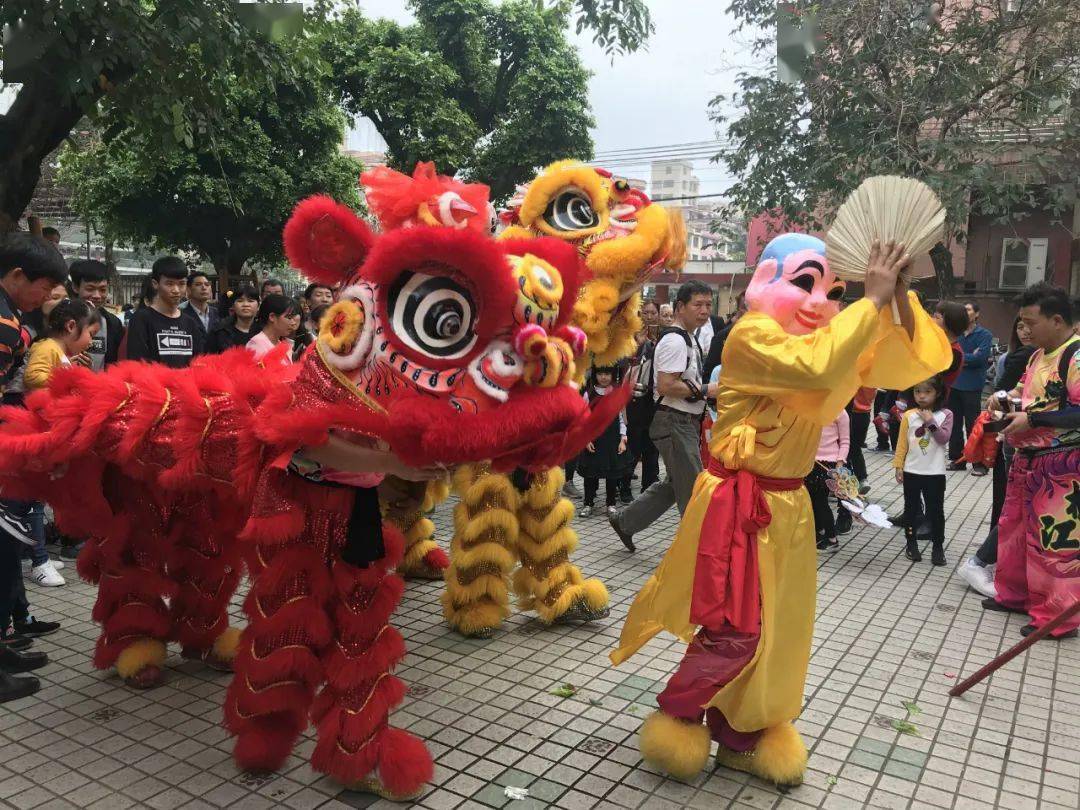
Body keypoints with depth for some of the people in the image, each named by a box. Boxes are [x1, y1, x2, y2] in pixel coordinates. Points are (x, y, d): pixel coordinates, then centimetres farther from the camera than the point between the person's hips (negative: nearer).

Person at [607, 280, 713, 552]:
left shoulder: (688, 339, 17)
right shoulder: (674, 340, -16)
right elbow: (666, 386, -24)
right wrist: (703, 391, -18)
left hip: (686, 422, 11)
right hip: (676, 423, -11)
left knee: (675, 484, 19)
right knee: (693, 490, -3)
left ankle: (625, 521, 27)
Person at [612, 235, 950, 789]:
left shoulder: (829, 340, 9)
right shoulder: (752, 335, -16)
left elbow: (910, 362, 4)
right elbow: (816, 367, -35)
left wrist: (899, 294, -9)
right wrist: (873, 299, -27)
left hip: (788, 503, 8)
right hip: (736, 504, -8)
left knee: (778, 626, 14)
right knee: (734, 629, -5)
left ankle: (741, 733, 31)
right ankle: (676, 720, 20)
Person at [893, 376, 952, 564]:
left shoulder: (945, 415, -4)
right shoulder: (909, 416, -1)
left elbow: (944, 438, -14)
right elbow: (902, 443, 1)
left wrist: (931, 422, -20)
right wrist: (898, 466, -1)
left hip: (935, 473, -1)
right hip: (911, 471, 2)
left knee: (936, 510, 6)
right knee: (911, 508, 12)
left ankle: (938, 546, 17)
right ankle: (911, 543, 24)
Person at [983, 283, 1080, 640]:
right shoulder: (1040, 353, 11)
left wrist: (1032, 420, -24)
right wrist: (1006, 399, 6)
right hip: (1027, 460, 10)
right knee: (1014, 529, 19)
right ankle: (1015, 593, 34)